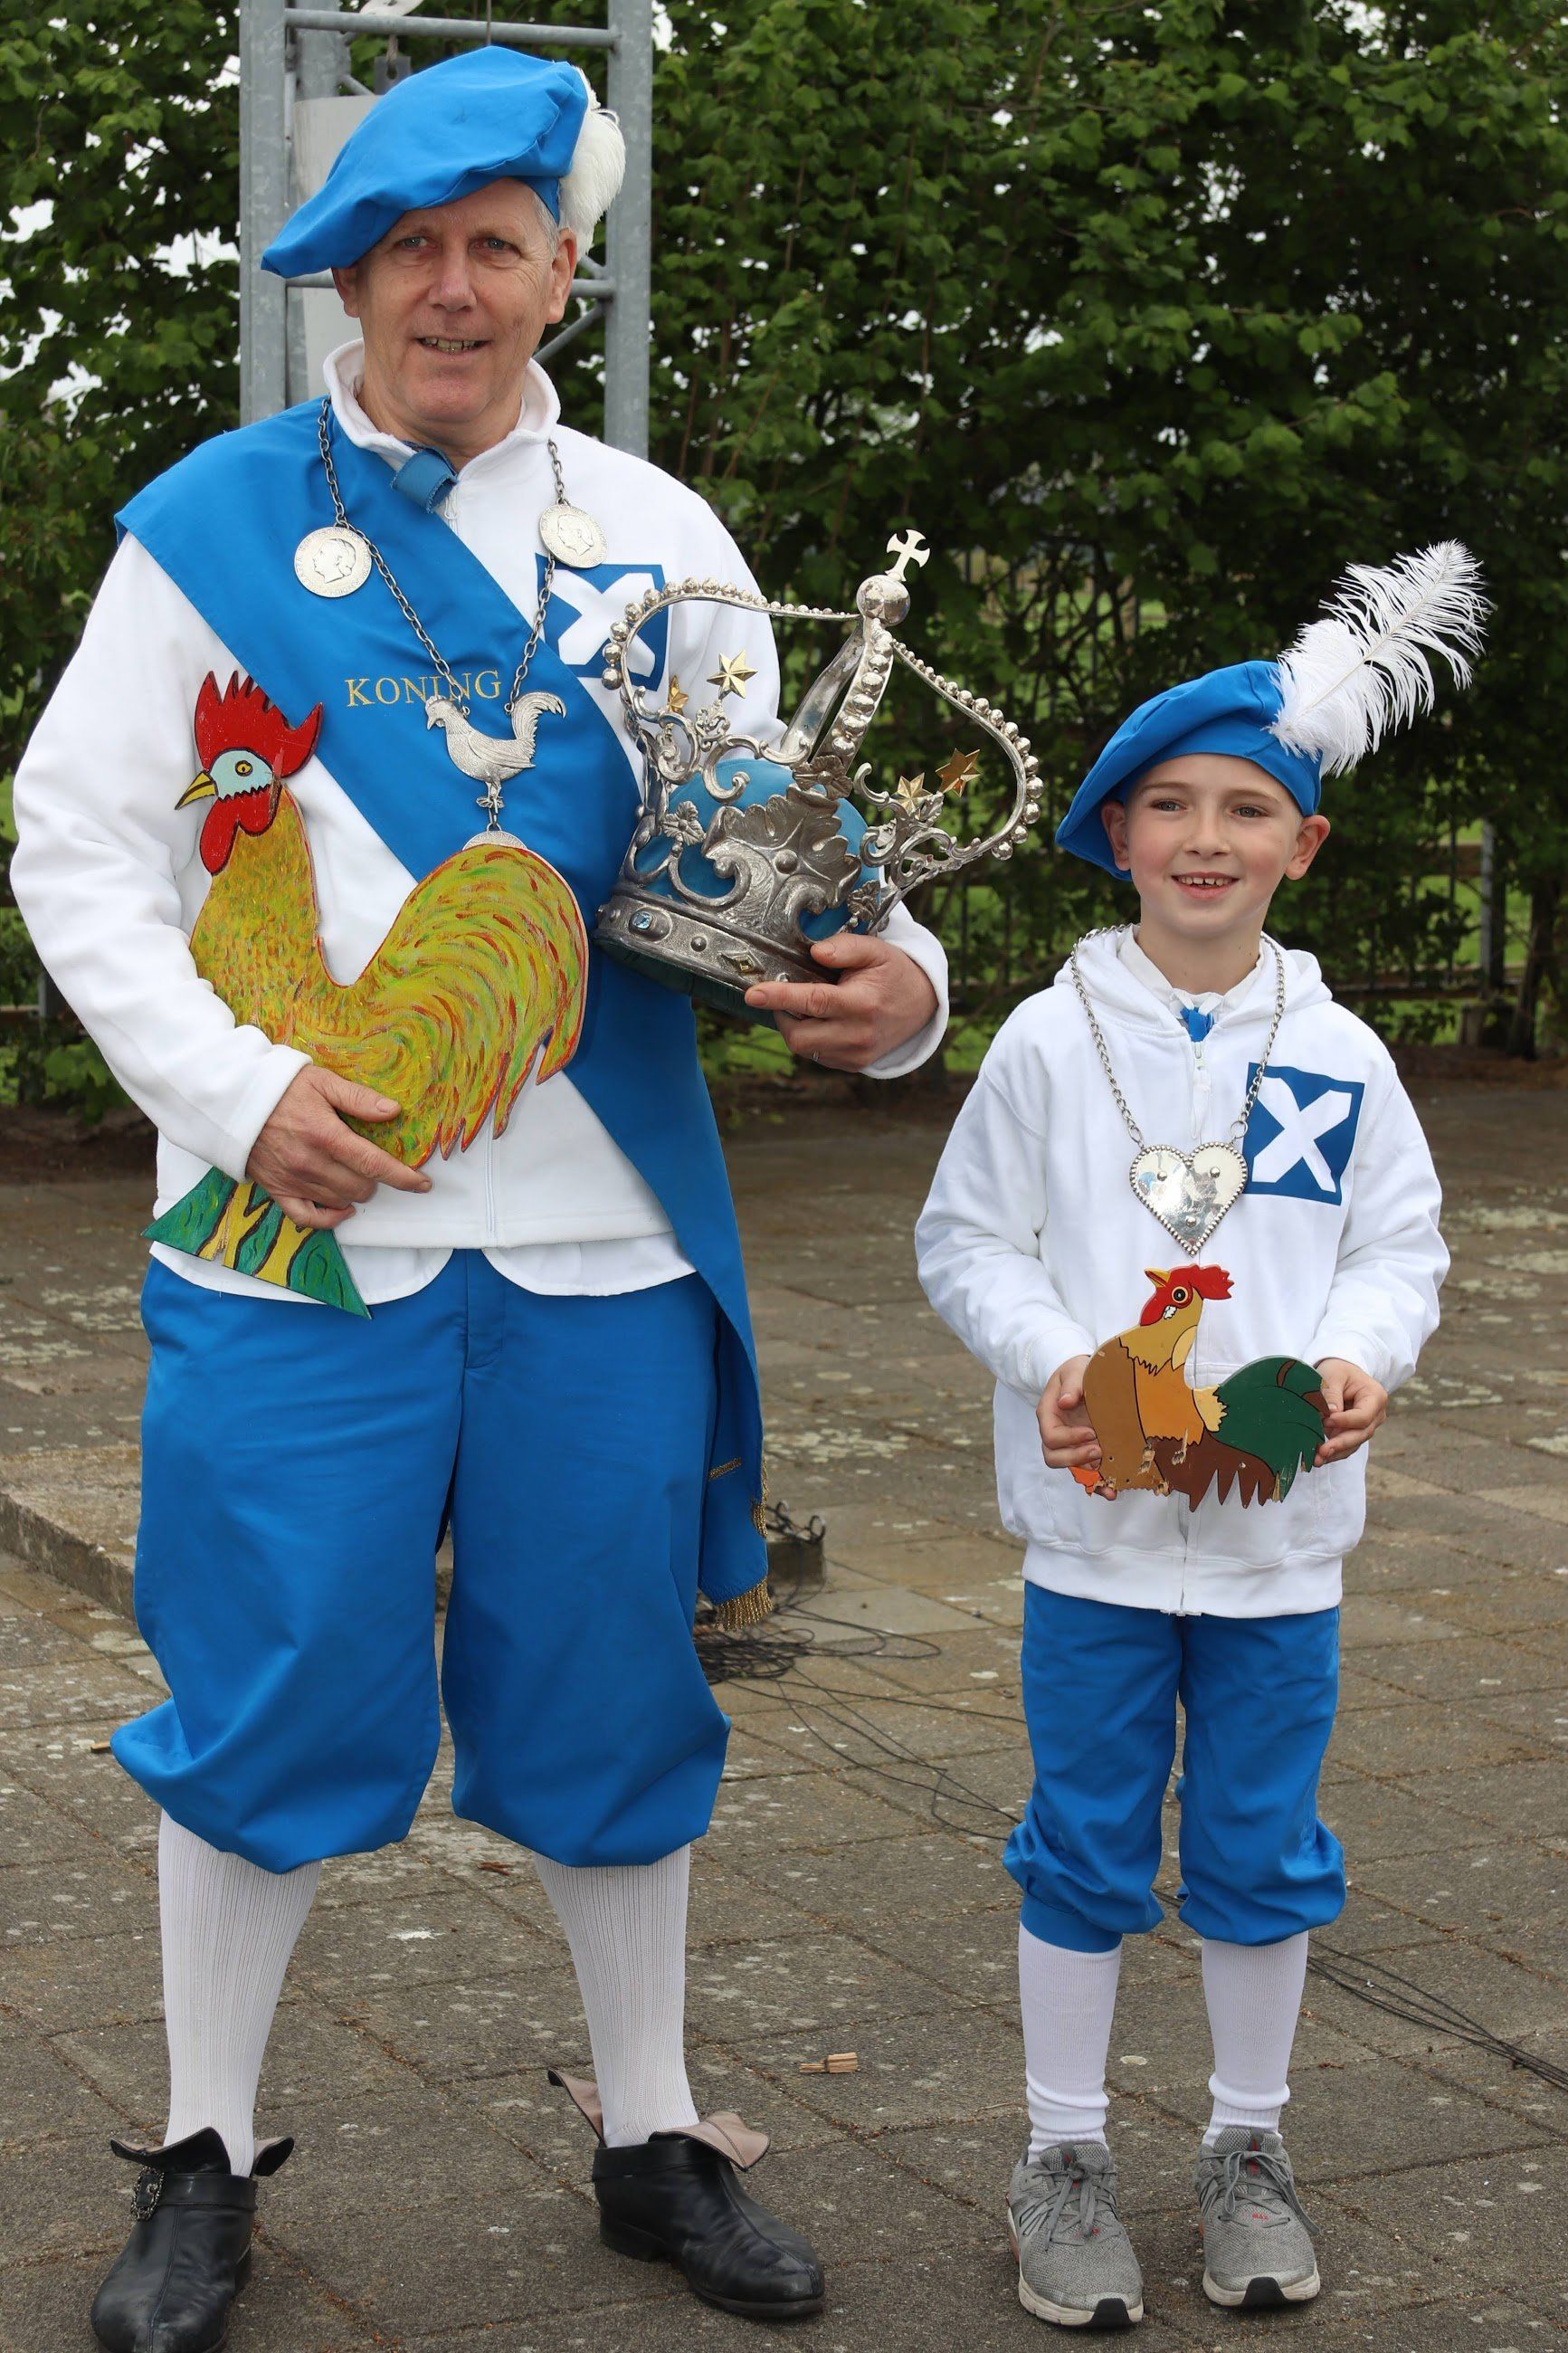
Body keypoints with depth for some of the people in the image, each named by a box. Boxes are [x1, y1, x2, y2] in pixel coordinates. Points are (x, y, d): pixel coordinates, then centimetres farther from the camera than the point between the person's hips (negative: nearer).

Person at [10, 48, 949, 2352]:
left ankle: (652, 2138, 30)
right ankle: (205, 2160, 24)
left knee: (610, 1696, 12)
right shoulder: (211, 521, 1)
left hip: (599, 1241, 3)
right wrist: (237, 1090, -12)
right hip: (294, 1229, -2)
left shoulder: (660, 541, 9)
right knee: (269, 1698, 4)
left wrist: (889, 979, -14)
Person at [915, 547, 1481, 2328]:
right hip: (1094, 1516, -2)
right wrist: (1055, 1357, -16)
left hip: (1279, 1526, 2)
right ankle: (1063, 2154, 22)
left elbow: (1403, 1244, 9)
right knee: (1087, 1840, 8)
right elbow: (964, 1240, 1)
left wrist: (1360, 1356, -11)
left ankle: (1247, 2147, 28)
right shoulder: (1052, 1038, -2)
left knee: (1261, 1845, 12)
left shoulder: (1339, 1057, 3)